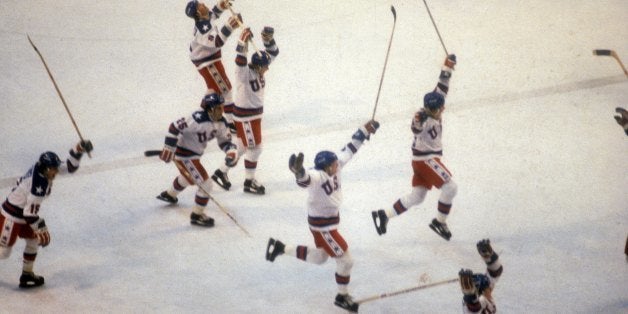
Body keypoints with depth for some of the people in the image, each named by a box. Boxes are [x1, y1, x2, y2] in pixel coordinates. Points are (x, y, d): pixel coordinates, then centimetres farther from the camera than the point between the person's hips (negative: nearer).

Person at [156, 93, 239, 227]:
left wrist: (232, 152, -20)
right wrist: (168, 148, -27)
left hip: (194, 153, 10)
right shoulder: (198, 119, -33)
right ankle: (197, 215, 6)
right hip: (184, 154, -10)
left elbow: (225, 140, 2)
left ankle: (169, 195, 63)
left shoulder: (221, 122, -7)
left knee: (188, 177, 36)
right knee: (205, 184, -10)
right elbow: (175, 127, -30)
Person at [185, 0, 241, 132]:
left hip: (208, 56, 10)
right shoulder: (203, 28, -35)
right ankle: (230, 122, 1)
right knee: (224, 88, -4)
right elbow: (216, 42, -45)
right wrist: (228, 27, -52)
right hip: (207, 61, -10)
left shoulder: (204, 17, -6)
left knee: (214, 86, 26)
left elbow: (212, 15, 20)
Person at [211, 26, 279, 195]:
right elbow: (241, 60, -45)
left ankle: (221, 172, 32)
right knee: (254, 148, 1)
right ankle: (249, 182, 15)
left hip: (255, 114, 9)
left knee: (243, 146, 19)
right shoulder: (244, 73, -24)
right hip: (245, 117, -9)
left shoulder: (258, 68, -1)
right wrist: (243, 41, -57)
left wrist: (268, 39, -18)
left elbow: (273, 52, 2)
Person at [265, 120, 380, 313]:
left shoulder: (335, 165, -8)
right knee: (345, 259, 0)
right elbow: (305, 179, -55)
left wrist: (365, 130, 9)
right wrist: (298, 171, -78)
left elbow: (349, 150, 6)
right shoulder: (317, 176, -32)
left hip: (331, 217, 9)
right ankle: (342, 297, 21)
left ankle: (279, 247, 33)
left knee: (320, 257, 26)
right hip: (321, 224, -9)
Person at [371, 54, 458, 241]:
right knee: (450, 187, -12)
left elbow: (442, 87, 12)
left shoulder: (435, 104, 1)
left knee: (416, 197, 9)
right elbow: (416, 129, -46)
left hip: (430, 158, 9)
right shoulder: (423, 117, -24)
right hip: (424, 160, -9)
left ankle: (384, 215, 12)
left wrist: (447, 68, 9)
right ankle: (440, 222, 1)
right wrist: (419, 120, -66)